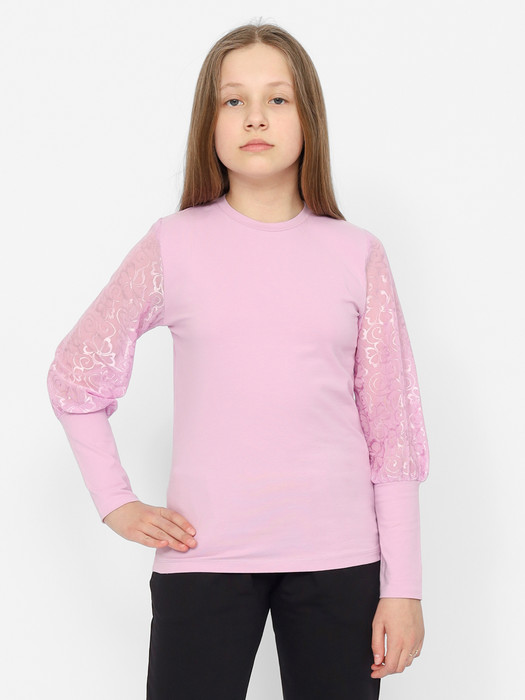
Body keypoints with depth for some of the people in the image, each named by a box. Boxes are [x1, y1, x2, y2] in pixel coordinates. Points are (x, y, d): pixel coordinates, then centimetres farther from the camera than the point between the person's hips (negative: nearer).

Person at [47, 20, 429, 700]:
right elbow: (74, 376, 12)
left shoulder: (356, 255, 3)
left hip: (337, 555, 1)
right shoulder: (174, 246, 1)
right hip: (204, 553, -1)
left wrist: (402, 587, 1)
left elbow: (392, 430, 3)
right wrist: (116, 503, 4)